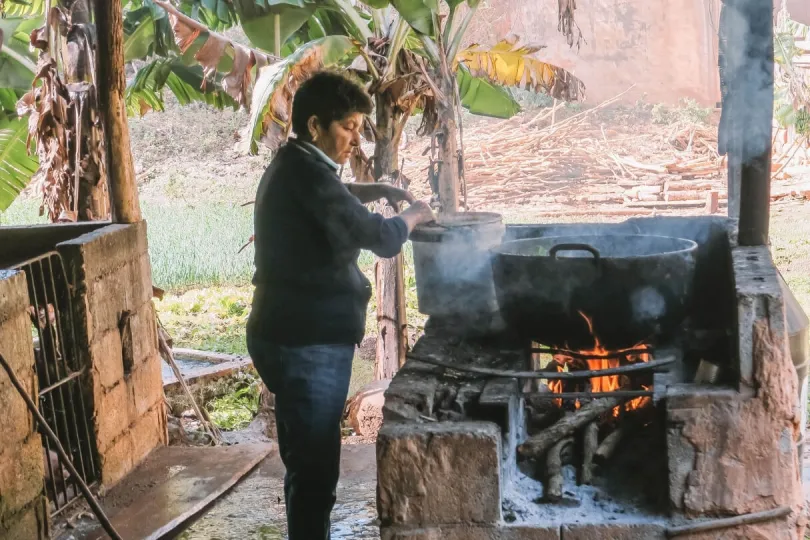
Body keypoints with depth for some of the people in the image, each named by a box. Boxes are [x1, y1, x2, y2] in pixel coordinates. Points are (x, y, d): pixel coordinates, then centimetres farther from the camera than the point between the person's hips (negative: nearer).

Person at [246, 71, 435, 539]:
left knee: (306, 464, 19)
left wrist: (379, 191, 21)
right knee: (314, 470, -5)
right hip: (308, 342, -11)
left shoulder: (292, 167, 13)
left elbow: (333, 199, 36)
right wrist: (413, 216, 1)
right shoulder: (306, 172, -19)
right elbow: (381, 239, -18)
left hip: (293, 336, 11)